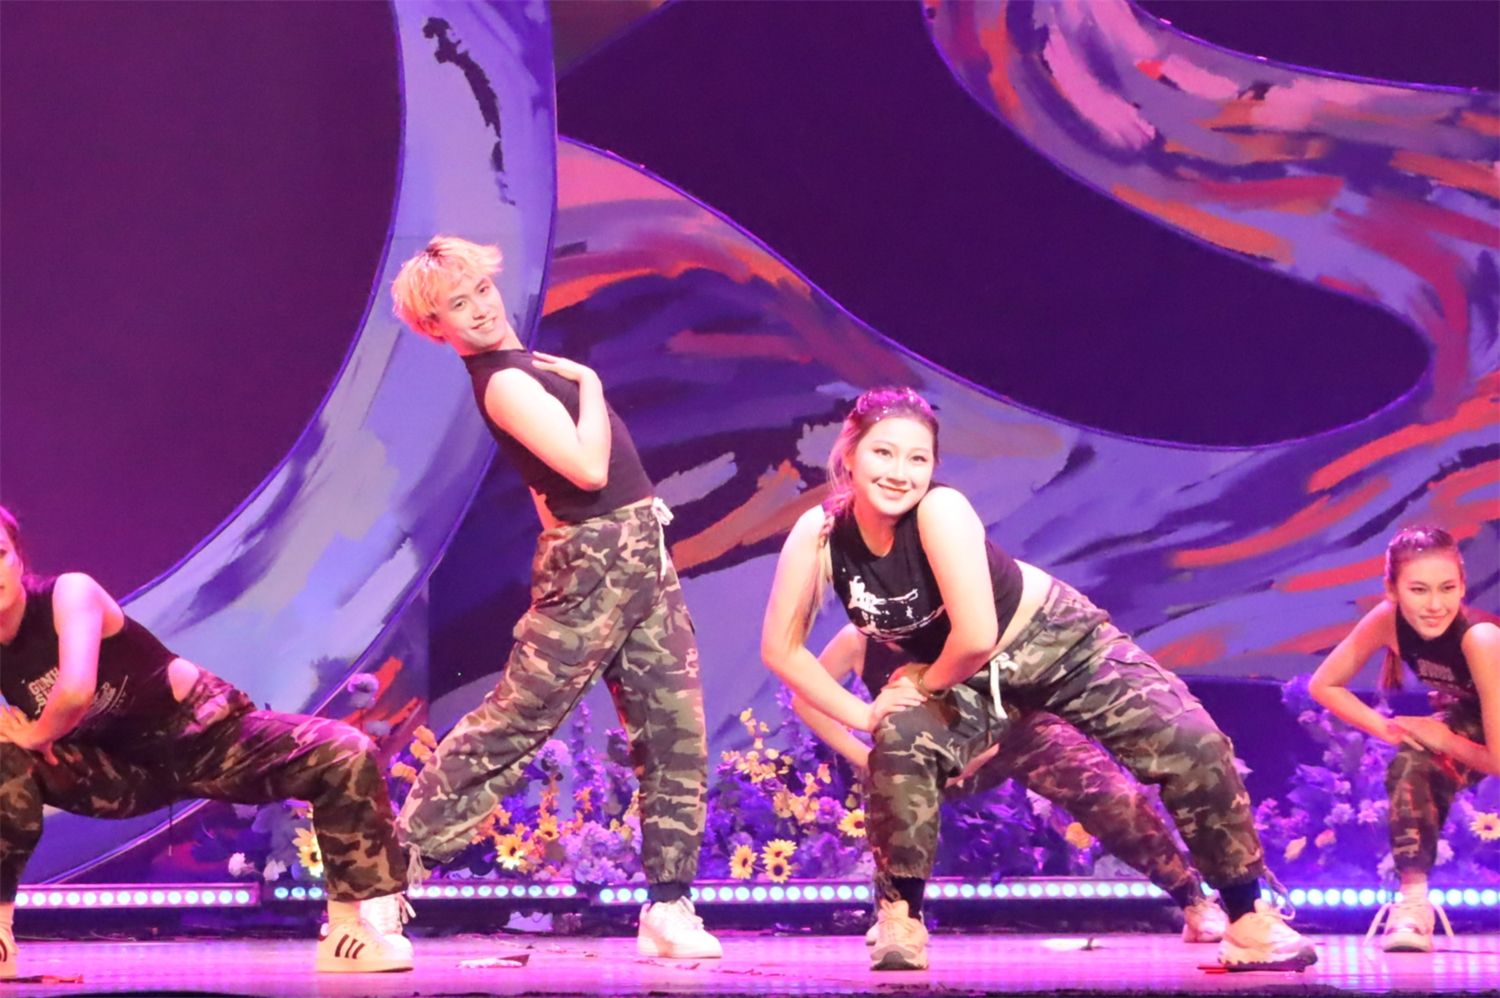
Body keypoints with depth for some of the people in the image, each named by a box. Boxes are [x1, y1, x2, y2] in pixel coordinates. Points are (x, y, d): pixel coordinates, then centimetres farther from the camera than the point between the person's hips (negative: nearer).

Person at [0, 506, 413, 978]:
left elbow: (75, 690, -39)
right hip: (121, 770, 4)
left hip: (203, 732, -4)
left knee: (344, 754, -27)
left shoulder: (69, 593, -23)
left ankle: (351, 929, -17)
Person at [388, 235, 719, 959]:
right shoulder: (504, 383, -14)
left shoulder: (528, 363, 16)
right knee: (509, 724, -6)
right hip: (591, 565, -9)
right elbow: (590, 468, -22)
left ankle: (668, 908, 9)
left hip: (642, 557, 9)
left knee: (676, 735, 5)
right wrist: (587, 383, -10)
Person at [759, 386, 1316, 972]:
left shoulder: (941, 510, -34)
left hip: (1052, 634, -2)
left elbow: (976, 638, -38)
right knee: (900, 744, -29)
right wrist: (862, 714, -15)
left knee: (1193, 746, -13)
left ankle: (1249, 918, 6)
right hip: (957, 674, 3)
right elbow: (781, 648, -12)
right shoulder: (817, 533, -21)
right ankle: (899, 918, -9)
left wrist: (925, 682, -20)